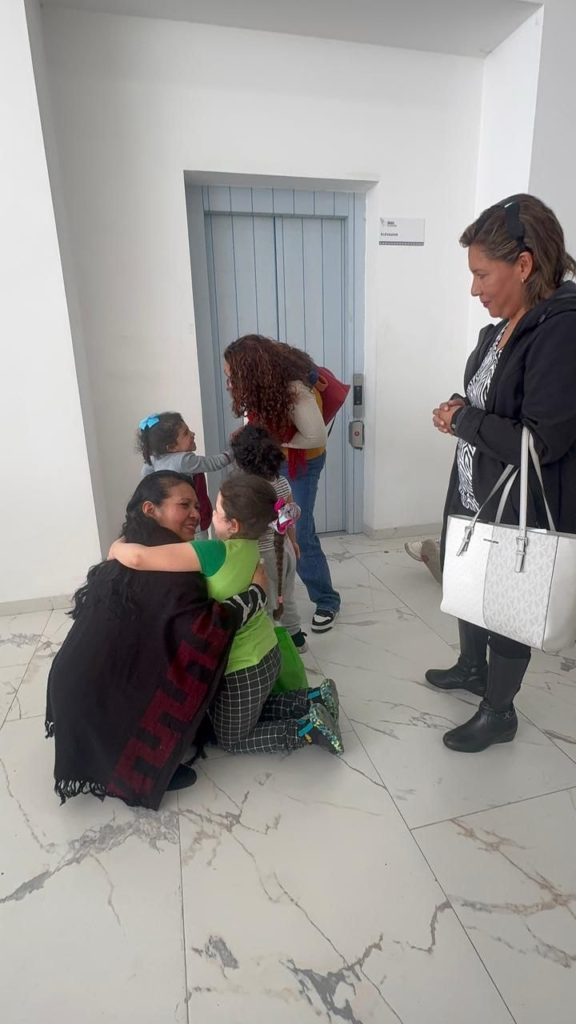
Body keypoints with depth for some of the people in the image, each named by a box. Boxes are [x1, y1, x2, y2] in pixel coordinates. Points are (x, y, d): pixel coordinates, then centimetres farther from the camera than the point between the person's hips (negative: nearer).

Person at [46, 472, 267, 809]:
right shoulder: (165, 568, -24)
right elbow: (206, 629, -34)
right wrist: (257, 590, -22)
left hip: (85, 686, 9)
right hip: (102, 698, -9)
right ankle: (144, 771, 12)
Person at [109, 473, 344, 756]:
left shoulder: (216, 553, -32)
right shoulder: (249, 546, -7)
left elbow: (138, 557, -36)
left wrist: (118, 548, -14)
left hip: (243, 668, -8)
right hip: (266, 654, 8)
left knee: (232, 740, 20)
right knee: (251, 715, 32)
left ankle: (310, 728, 8)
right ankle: (314, 700, 19)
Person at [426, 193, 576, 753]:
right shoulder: (501, 328, 5)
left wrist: (461, 420, -17)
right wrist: (460, 410, -3)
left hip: (520, 512, -8)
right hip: (474, 496, 9)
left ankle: (499, 713, 35)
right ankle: (471, 668, 51)